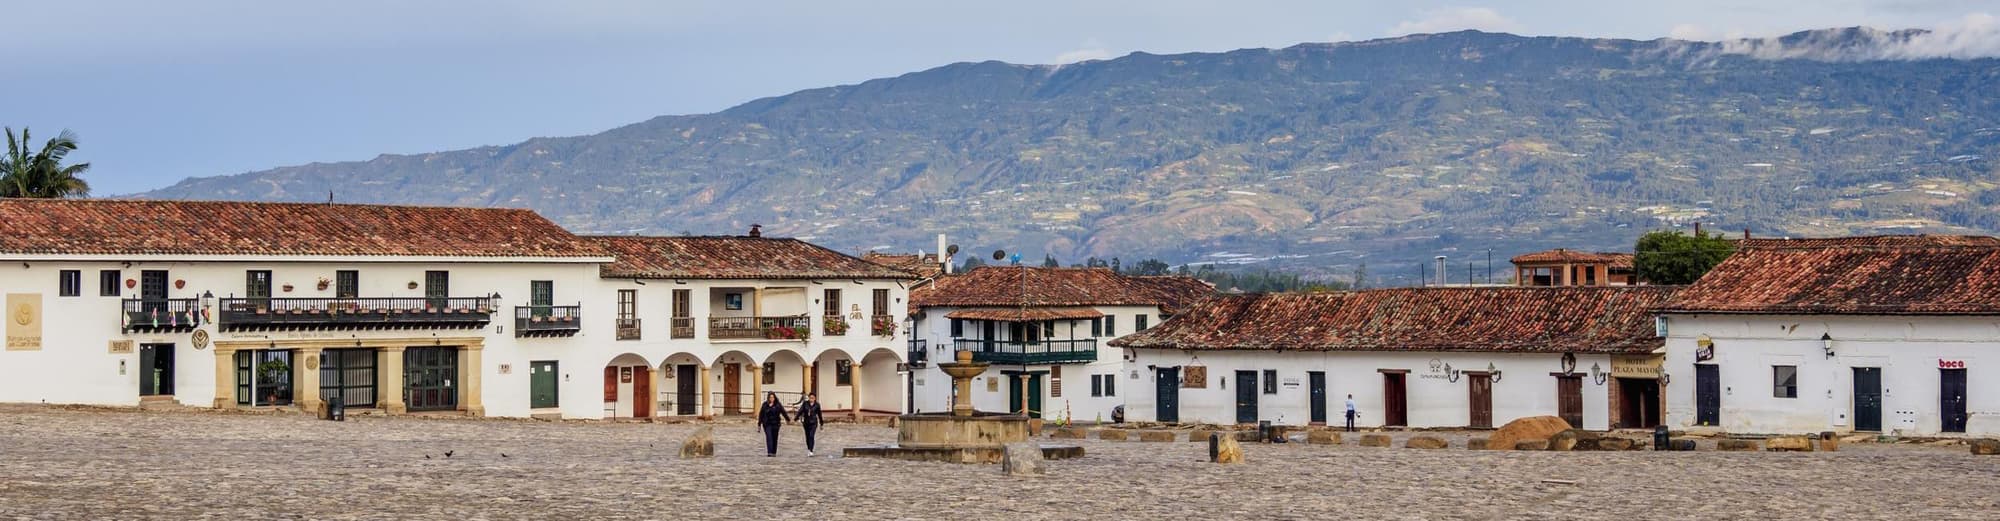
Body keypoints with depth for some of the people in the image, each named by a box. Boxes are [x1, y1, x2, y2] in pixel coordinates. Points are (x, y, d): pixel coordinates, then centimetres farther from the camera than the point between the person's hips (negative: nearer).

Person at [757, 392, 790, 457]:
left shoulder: (778, 405, 0)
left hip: (775, 424, 0)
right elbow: (761, 414, 6)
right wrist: (759, 424, 6)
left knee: (775, 438, 6)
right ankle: (769, 452, -17)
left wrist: (788, 419, 3)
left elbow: (783, 412, 2)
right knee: (769, 437, -10)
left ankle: (774, 452, 16)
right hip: (767, 424, 0)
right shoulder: (765, 405, 3)